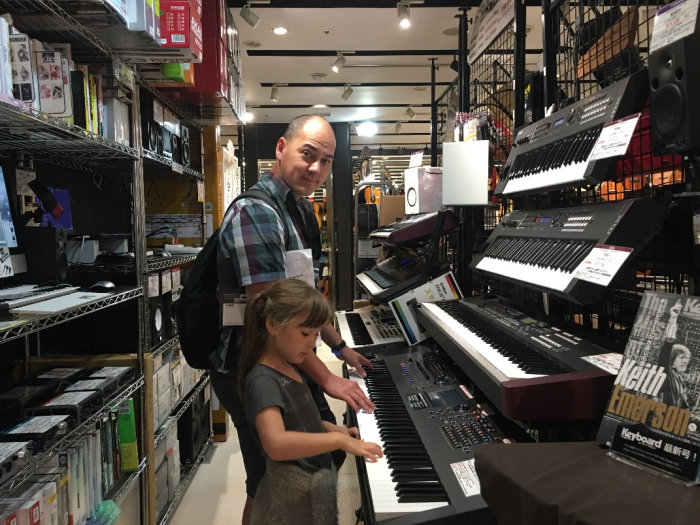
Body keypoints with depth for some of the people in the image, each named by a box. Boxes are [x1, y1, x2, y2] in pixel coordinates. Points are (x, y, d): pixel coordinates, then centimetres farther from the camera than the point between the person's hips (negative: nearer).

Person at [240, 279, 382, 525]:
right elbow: (276, 444, -39)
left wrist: (334, 430, 3)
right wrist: (339, 440, -33)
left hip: (318, 482, 9)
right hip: (294, 497, -8)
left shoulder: (289, 368, 4)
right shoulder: (263, 381, -25)